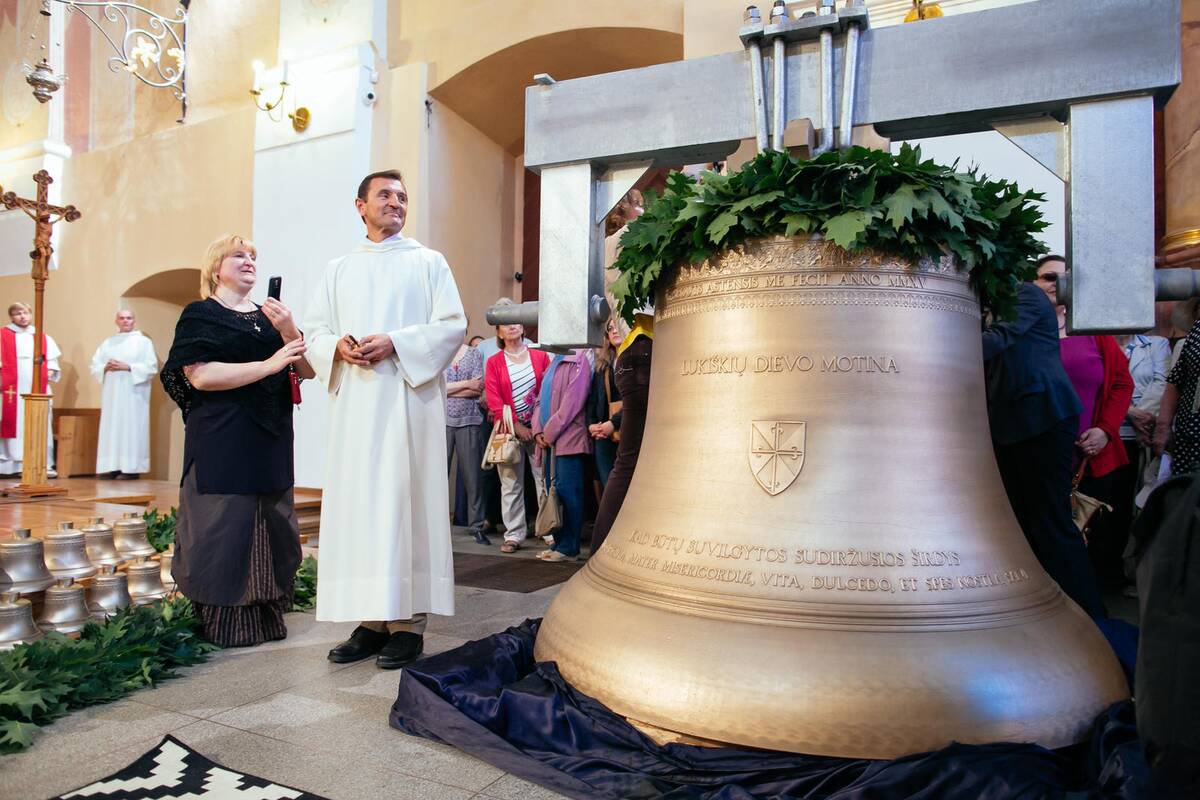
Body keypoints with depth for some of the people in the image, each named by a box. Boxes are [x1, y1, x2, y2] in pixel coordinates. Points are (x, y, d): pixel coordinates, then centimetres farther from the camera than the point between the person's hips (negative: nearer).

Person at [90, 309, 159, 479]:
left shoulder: (143, 342, 5)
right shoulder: (107, 343, 18)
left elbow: (151, 368, -5)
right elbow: (94, 366, 13)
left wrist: (127, 367, -14)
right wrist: (106, 367, -8)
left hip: (133, 394, -4)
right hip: (111, 394, 4)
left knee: (131, 429, -7)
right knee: (111, 430, 1)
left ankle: (131, 468, -8)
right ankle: (112, 467, 3)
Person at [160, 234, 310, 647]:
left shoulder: (269, 315, 17)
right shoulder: (200, 314, 1)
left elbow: (308, 370, 7)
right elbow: (200, 375, -14)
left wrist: (289, 330, -10)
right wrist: (268, 365, -17)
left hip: (271, 441, 6)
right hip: (222, 441, -5)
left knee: (269, 528, 6)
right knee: (226, 528, -4)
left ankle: (266, 618, 15)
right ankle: (225, 624, 7)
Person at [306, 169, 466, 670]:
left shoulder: (428, 262, 9)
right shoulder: (339, 269, 20)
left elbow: (452, 325, -1)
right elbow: (314, 330, 14)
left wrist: (395, 343, -14)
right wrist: (338, 346, -8)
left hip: (406, 399, -4)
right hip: (353, 402, 4)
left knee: (402, 501, -6)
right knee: (356, 503, 1)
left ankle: (407, 622, -1)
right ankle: (372, 618, 8)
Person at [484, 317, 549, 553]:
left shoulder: (540, 356, 8)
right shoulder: (494, 363, 6)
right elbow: (494, 400, -1)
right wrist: (516, 425, -10)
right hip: (510, 429, 0)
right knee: (511, 484, 2)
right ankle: (513, 535, 9)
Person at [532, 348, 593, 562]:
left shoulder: (578, 361, -6)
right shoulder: (554, 363, 20)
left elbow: (572, 402, -14)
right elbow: (540, 399, 18)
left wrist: (550, 432, -12)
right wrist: (538, 431, 4)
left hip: (568, 439, -8)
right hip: (549, 440, 8)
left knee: (566, 491, -7)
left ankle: (569, 548, 0)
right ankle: (558, 543, 18)